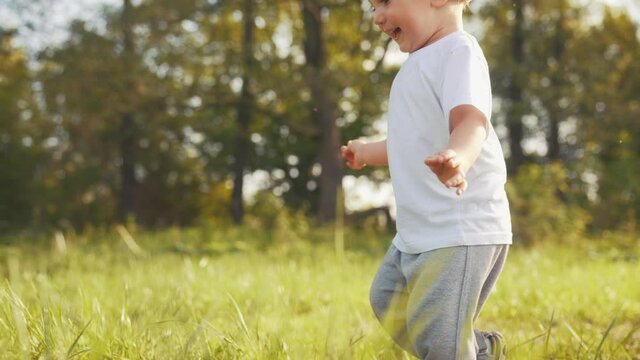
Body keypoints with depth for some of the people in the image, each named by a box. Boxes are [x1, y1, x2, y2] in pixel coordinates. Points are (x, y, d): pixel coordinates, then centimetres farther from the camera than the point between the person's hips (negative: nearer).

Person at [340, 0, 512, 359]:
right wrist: (369, 152, 47)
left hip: (461, 229, -10)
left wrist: (457, 155, -55)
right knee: (388, 303, 24)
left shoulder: (458, 51, -14)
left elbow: (471, 120, -33)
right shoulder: (420, 63, 16)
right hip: (417, 232, 10)